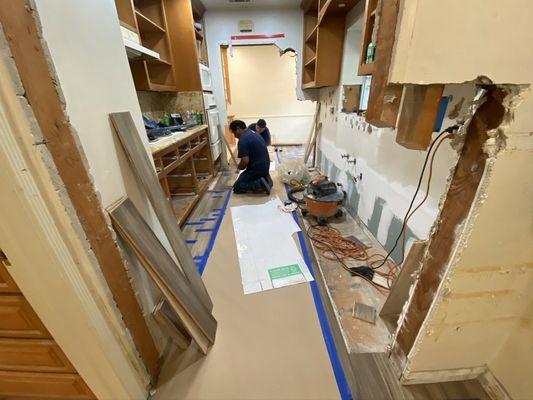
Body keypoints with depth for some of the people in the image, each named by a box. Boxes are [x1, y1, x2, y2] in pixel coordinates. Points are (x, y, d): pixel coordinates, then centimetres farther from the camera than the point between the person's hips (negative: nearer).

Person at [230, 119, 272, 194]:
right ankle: (264, 178, 8)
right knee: (242, 177, 28)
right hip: (265, 166, 9)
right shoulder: (252, 132, 11)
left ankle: (260, 184, -13)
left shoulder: (243, 140, -20)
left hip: (257, 168, -9)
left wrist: (240, 168, -3)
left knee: (237, 187, 1)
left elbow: (245, 161, -26)